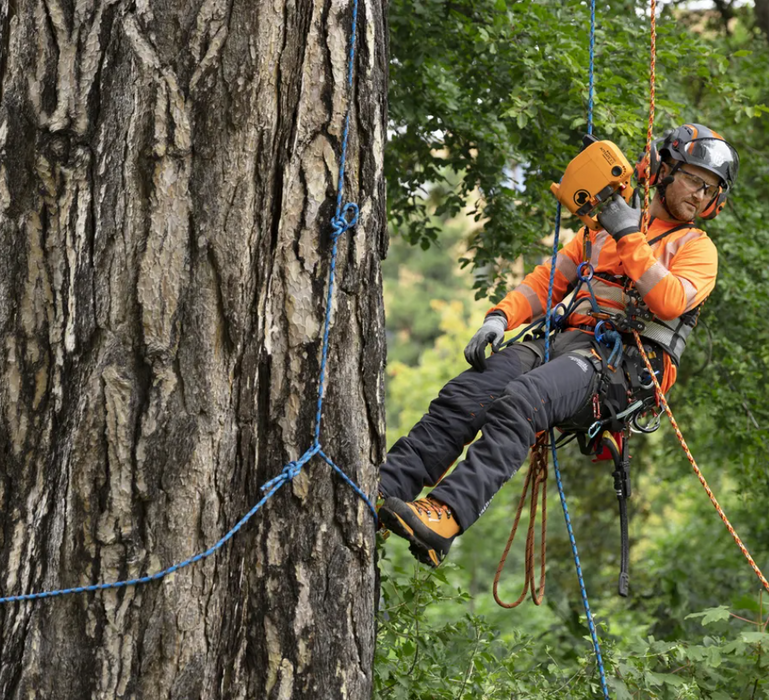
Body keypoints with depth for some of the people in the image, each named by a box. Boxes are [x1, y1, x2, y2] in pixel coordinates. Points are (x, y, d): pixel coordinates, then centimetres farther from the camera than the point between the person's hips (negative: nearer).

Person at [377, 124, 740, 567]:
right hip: (566, 340, 5)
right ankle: (381, 492, -29)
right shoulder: (603, 226, 28)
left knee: (519, 404, -34)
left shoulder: (697, 247, 13)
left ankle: (447, 515, -49)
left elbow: (670, 302, -7)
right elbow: (549, 280, 22)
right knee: (461, 397, -21)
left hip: (627, 360, -5)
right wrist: (501, 316, 5)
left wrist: (630, 238, -9)